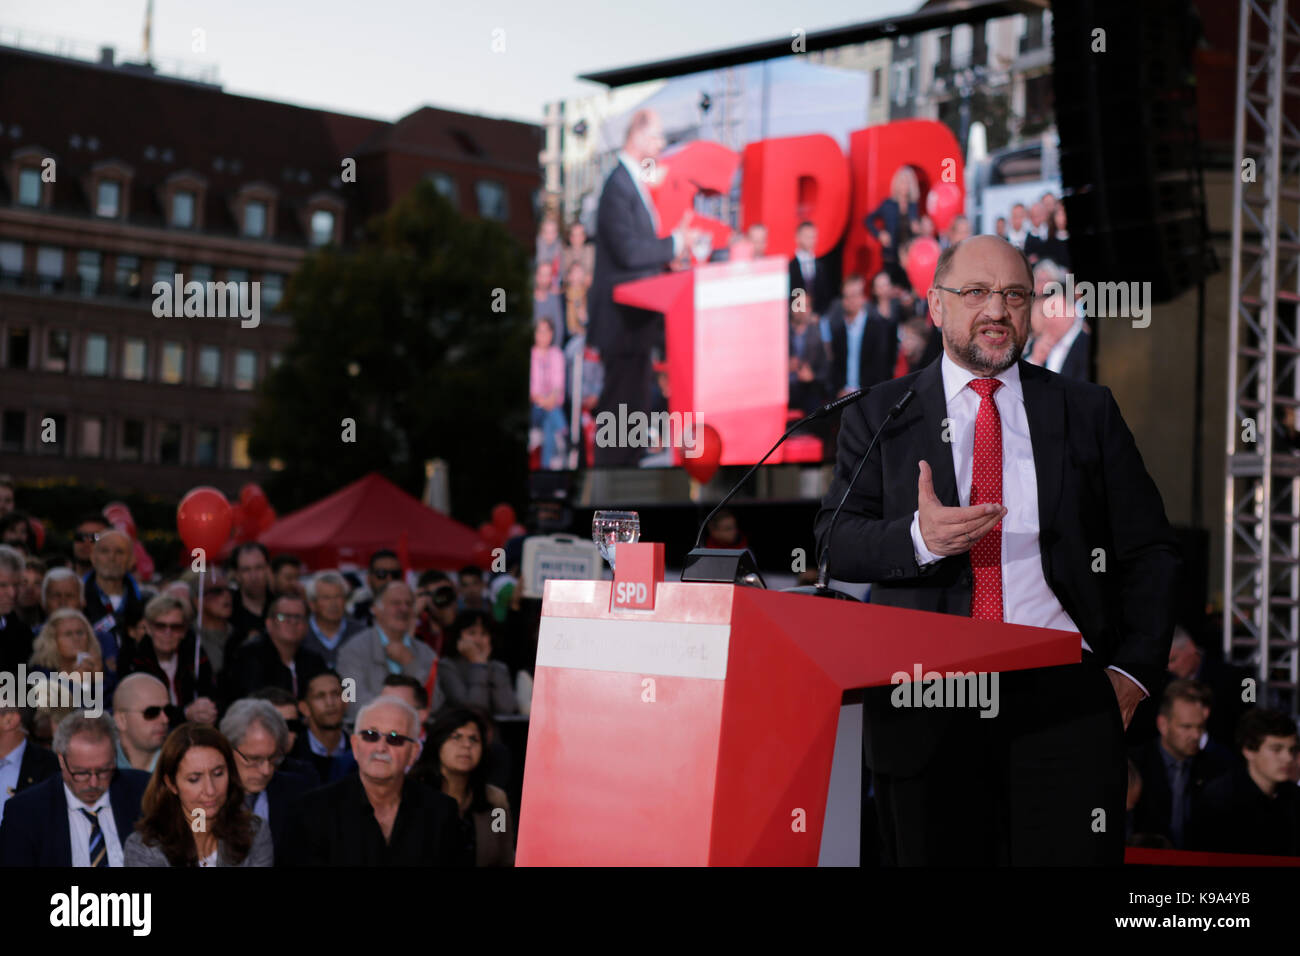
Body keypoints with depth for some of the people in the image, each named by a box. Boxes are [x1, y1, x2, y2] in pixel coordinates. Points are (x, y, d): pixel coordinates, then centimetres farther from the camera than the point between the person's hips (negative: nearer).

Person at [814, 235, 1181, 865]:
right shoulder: (878, 415, 11)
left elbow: (1149, 549, 12)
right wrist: (917, 537, -18)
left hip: (1064, 695, 0)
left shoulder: (1087, 411, 13)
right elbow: (835, 540, 2)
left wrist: (1132, 671, 0)